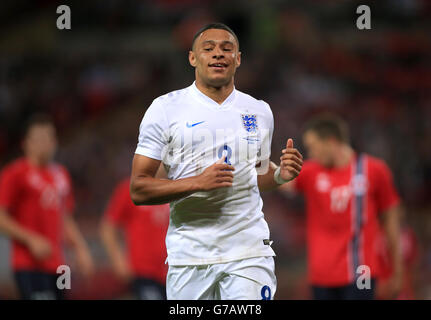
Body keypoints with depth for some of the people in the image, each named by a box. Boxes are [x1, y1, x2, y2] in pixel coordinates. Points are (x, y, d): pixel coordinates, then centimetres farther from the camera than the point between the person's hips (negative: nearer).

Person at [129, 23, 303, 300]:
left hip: (249, 253, 2)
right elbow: (138, 190, -4)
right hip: (189, 255, -1)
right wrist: (198, 183, -17)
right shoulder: (166, 108, 0)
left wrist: (280, 175, 4)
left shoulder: (259, 111, 12)